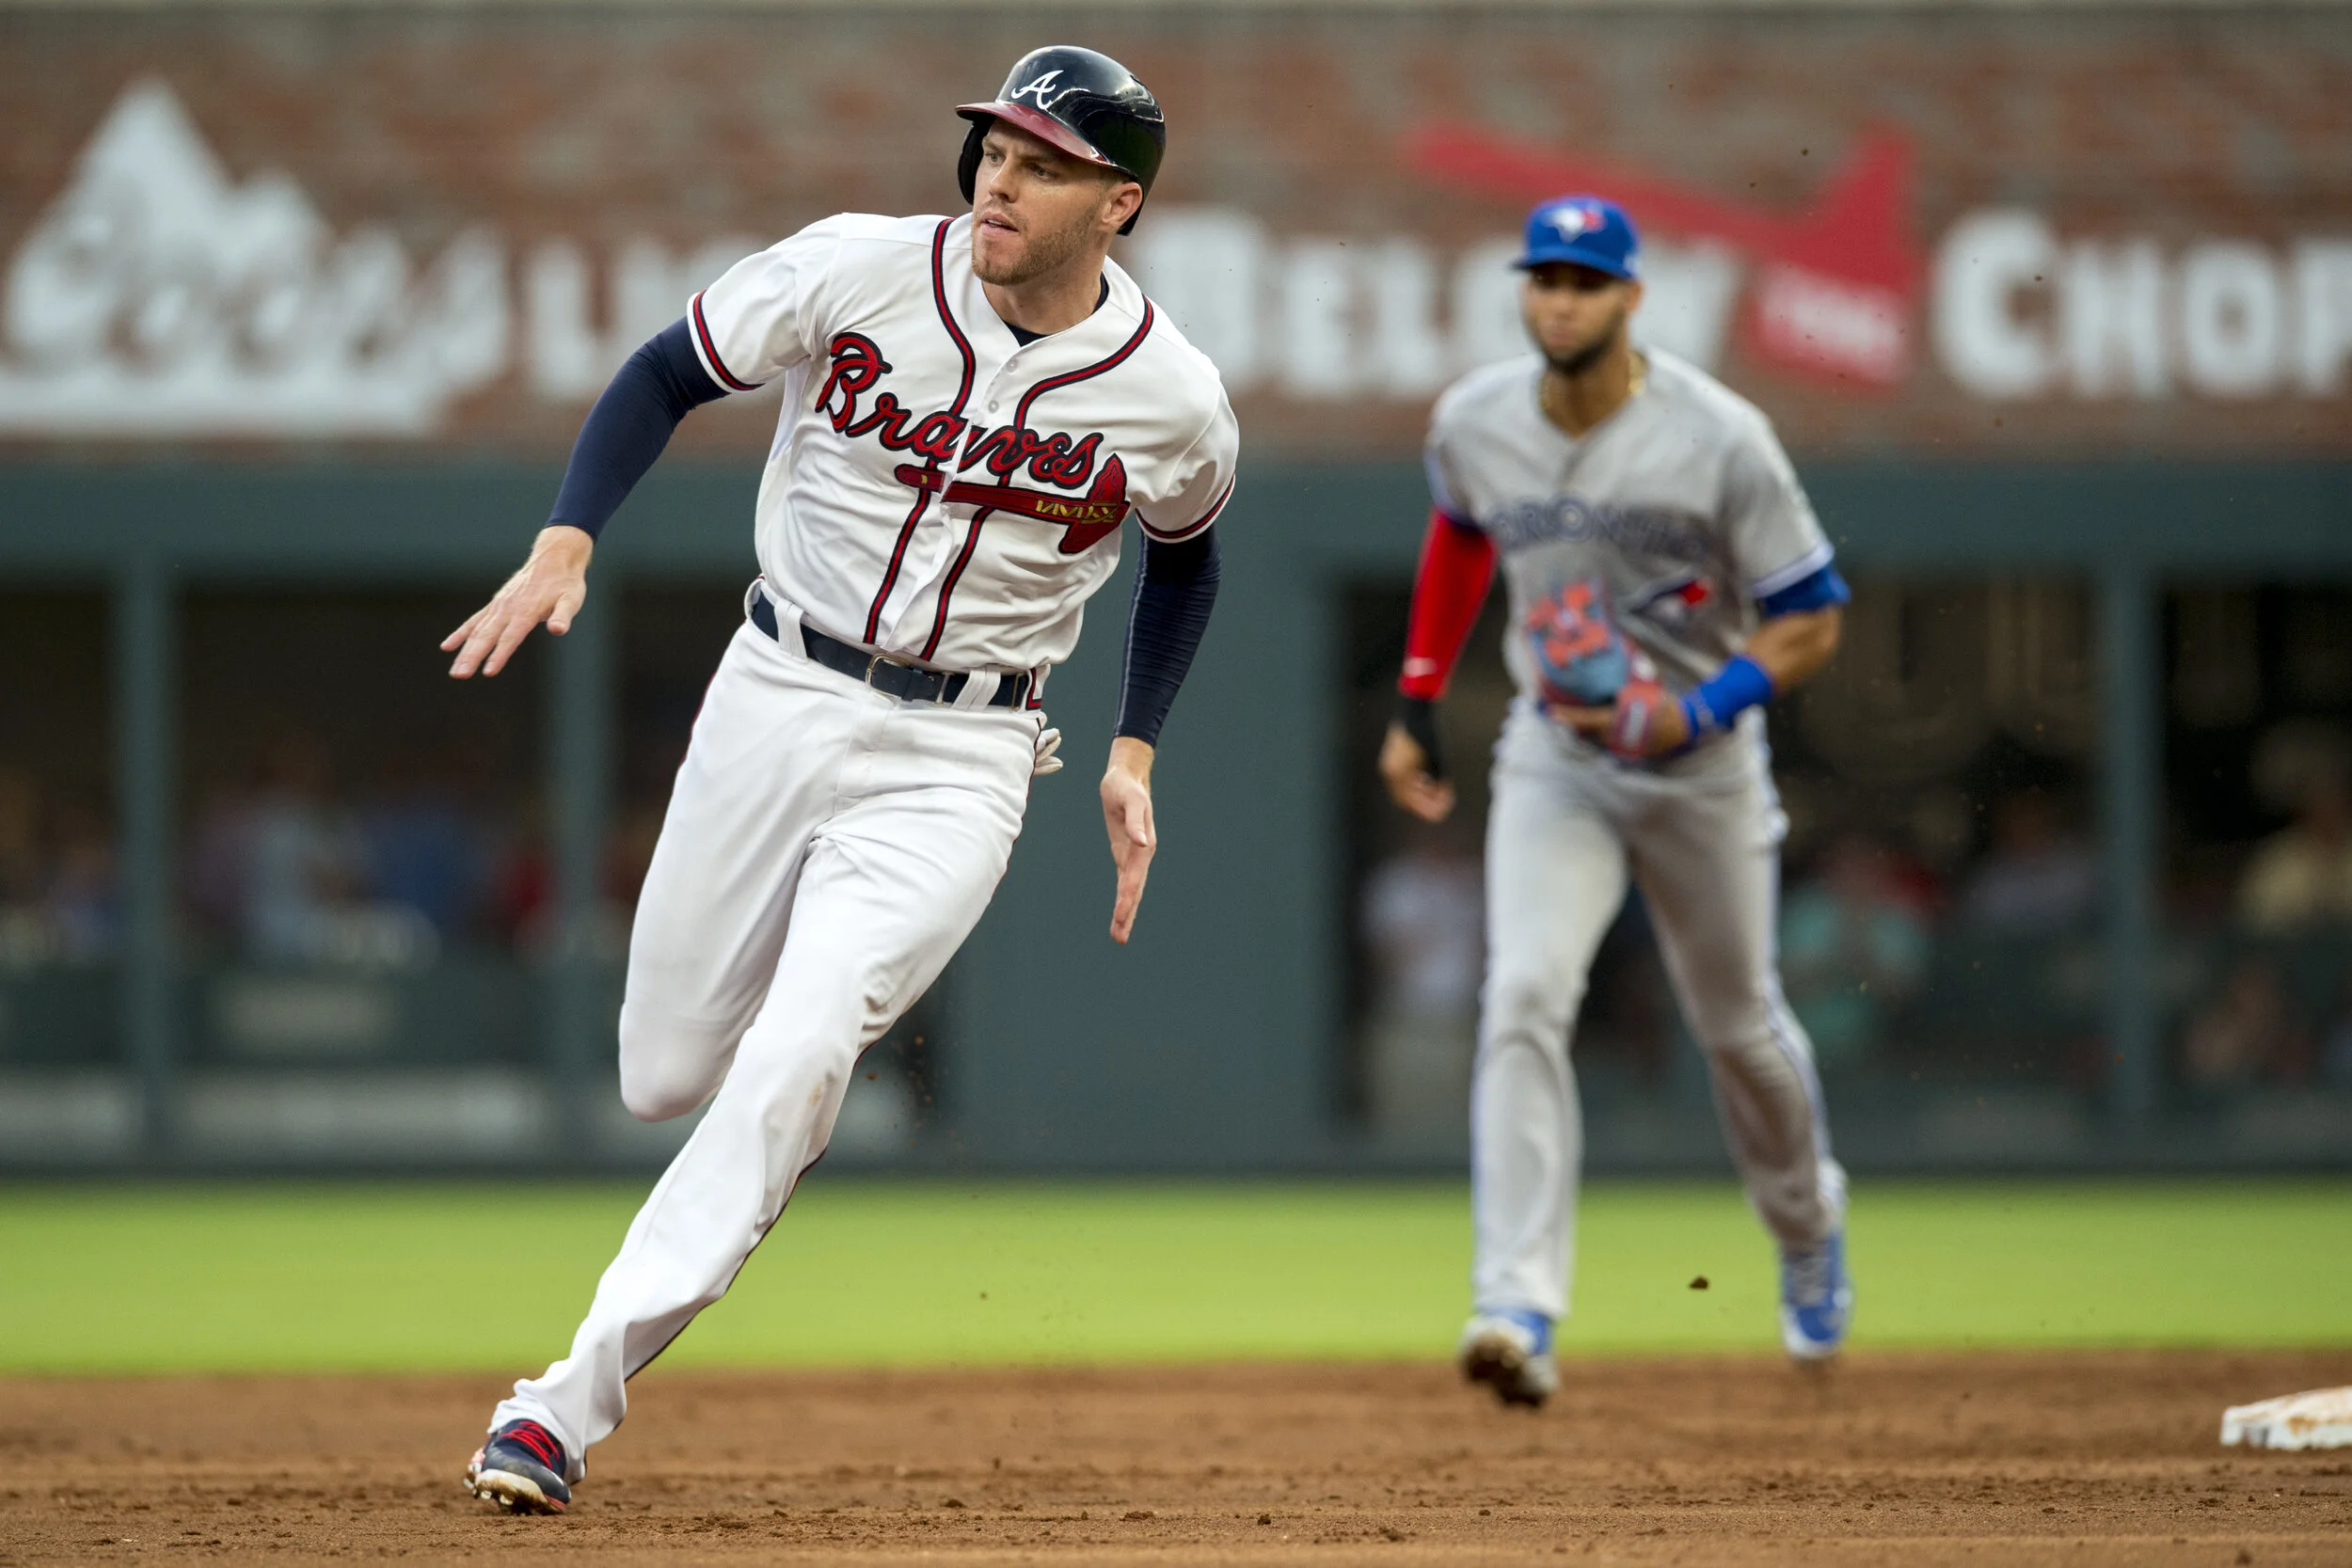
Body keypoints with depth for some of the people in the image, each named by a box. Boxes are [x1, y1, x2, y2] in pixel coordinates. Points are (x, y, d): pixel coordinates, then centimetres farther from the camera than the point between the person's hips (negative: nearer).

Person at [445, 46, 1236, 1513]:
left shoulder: (1176, 402, -9)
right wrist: (565, 544, -12)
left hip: (957, 769, -2)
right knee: (667, 1075, 8)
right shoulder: (856, 273, -11)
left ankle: (573, 1399, -18)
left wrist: (1136, 754, 6)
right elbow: (666, 376, 1)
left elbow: (1185, 557, 13)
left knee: (790, 1067, -20)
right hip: (774, 697, 2)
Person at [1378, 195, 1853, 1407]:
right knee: (1524, 998, -20)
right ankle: (1518, 1307, -27)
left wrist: (1696, 716, -28)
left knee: (1737, 1024, 15)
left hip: (1702, 766, -2)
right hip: (1552, 758, 2)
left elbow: (1810, 622, -14)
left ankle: (1806, 1224, 47)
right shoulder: (1473, 424, -8)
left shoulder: (1720, 440, -20)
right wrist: (1418, 699, 14)